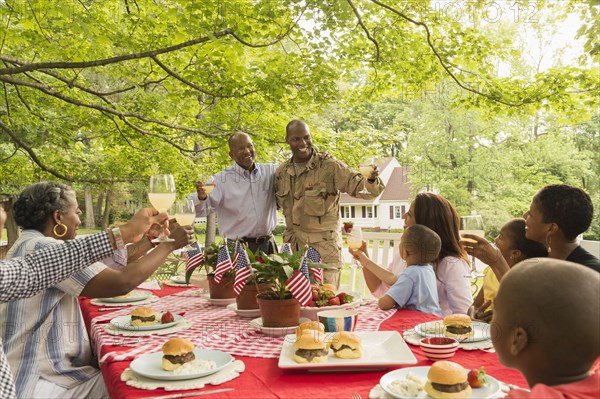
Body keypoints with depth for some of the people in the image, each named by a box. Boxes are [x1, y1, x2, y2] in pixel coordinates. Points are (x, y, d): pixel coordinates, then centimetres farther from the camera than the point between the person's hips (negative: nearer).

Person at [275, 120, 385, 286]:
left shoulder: (329, 165, -10)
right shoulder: (281, 172, 4)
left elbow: (361, 188, -14)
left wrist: (371, 179, -33)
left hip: (325, 245, -4)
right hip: (294, 246, 4)